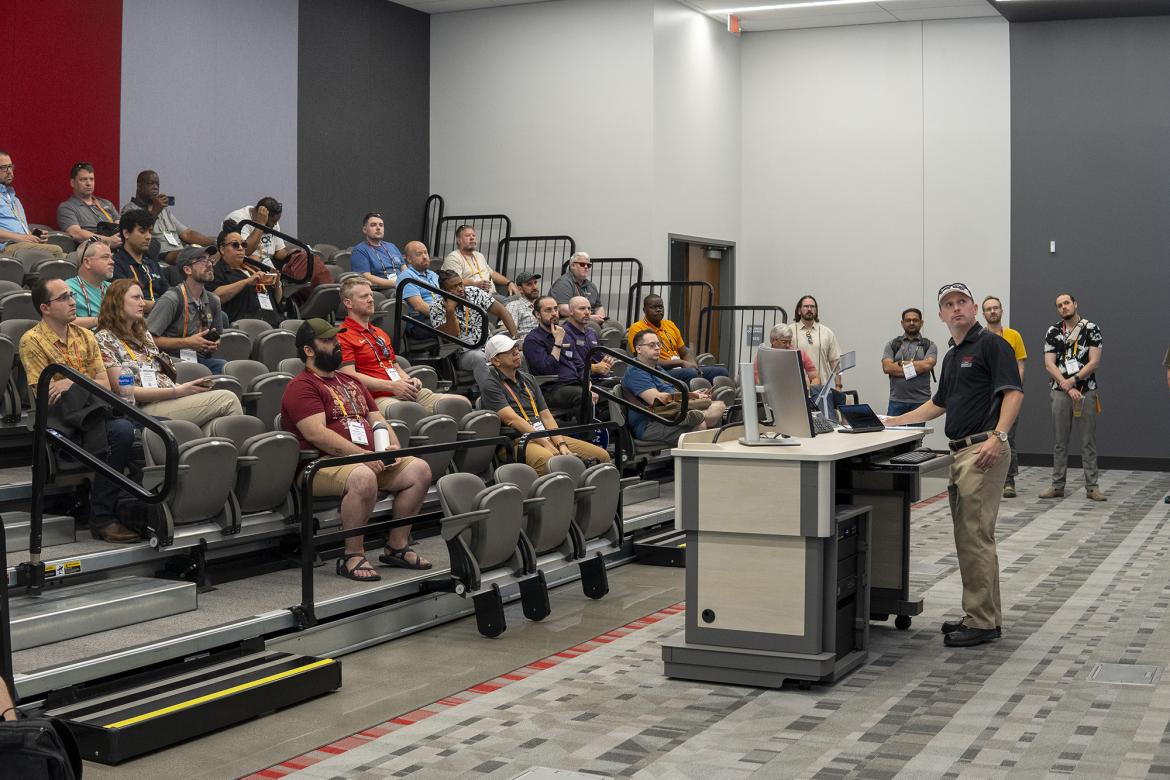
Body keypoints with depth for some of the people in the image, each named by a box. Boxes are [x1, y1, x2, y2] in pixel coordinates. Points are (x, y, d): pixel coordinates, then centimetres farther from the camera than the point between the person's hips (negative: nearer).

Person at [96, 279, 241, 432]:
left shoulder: (144, 334, 24)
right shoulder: (105, 339, -1)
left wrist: (184, 387, -1)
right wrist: (177, 391, -16)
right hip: (146, 408, -7)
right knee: (227, 399, -21)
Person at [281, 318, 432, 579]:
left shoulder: (350, 382, 24)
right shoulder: (302, 386, -4)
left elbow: (377, 420, 24)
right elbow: (317, 434, -16)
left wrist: (393, 447, 2)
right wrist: (363, 455, -20)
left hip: (370, 461, 8)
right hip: (322, 465, -8)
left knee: (419, 469, -8)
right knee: (363, 477, -38)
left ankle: (397, 546, -1)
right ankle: (353, 556, -24)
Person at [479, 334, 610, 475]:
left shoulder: (528, 379, 22)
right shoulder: (490, 384, -2)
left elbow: (546, 415, 16)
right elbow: (512, 419, -12)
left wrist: (561, 445, -1)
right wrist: (546, 444, -16)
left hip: (547, 436, 8)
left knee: (602, 456, -7)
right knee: (548, 461, -42)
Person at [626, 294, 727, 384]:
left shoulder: (670, 325, 19)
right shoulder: (637, 329, -3)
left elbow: (685, 353, 22)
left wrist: (693, 365, -2)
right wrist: (681, 363, -16)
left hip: (681, 369, 8)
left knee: (721, 371, -11)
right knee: (690, 373, -37)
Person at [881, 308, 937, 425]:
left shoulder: (929, 345, 8)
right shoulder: (893, 344, 11)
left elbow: (927, 365, -11)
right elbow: (887, 367, -5)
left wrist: (902, 363, -5)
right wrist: (914, 369, -11)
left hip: (920, 402, -1)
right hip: (896, 401, 1)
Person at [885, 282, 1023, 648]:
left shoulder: (991, 344, -6)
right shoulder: (951, 356, 21)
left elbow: (1013, 392, -16)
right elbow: (938, 403, 31)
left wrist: (998, 435, -29)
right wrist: (893, 422, 28)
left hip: (983, 450, -9)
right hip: (959, 452, 9)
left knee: (976, 536, -10)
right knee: (967, 536, 11)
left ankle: (983, 622, -6)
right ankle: (980, 615, 18)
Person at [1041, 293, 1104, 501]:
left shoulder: (1091, 329, 2)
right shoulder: (1053, 332, 7)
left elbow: (1094, 362, -5)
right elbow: (1049, 364, 0)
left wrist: (1073, 380, -13)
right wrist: (1068, 387, -10)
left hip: (1086, 391, -2)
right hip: (1060, 392, 2)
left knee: (1088, 441, 0)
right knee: (1060, 441, 5)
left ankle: (1091, 487, 3)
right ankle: (1058, 486, 10)